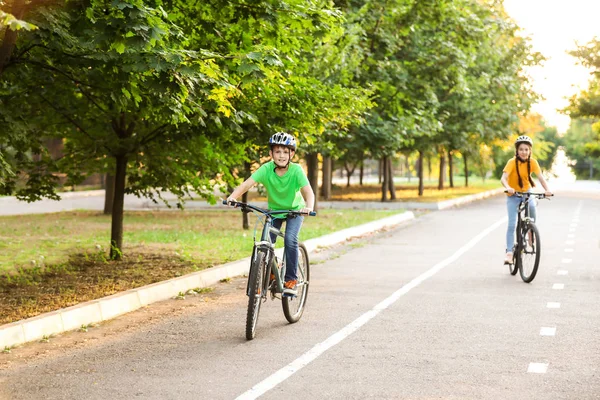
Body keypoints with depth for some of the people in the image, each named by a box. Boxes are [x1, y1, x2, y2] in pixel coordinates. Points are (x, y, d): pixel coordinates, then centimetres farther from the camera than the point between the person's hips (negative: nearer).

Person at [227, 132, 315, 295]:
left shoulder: (296, 170, -26)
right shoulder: (266, 169, -23)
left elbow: (308, 191, -36)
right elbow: (246, 184, -32)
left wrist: (309, 207, -57)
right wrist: (233, 196, -50)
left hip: (295, 210, -2)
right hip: (274, 210, 2)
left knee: (290, 239, -25)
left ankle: (291, 280, -12)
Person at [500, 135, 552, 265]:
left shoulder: (532, 162, -12)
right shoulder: (512, 162, -21)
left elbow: (540, 177, -20)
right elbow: (503, 178, -32)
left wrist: (547, 190, -37)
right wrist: (508, 188, -52)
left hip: (527, 192, 3)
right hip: (513, 195, -3)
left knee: (532, 208, -23)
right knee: (512, 224, -10)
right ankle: (509, 252, -6)